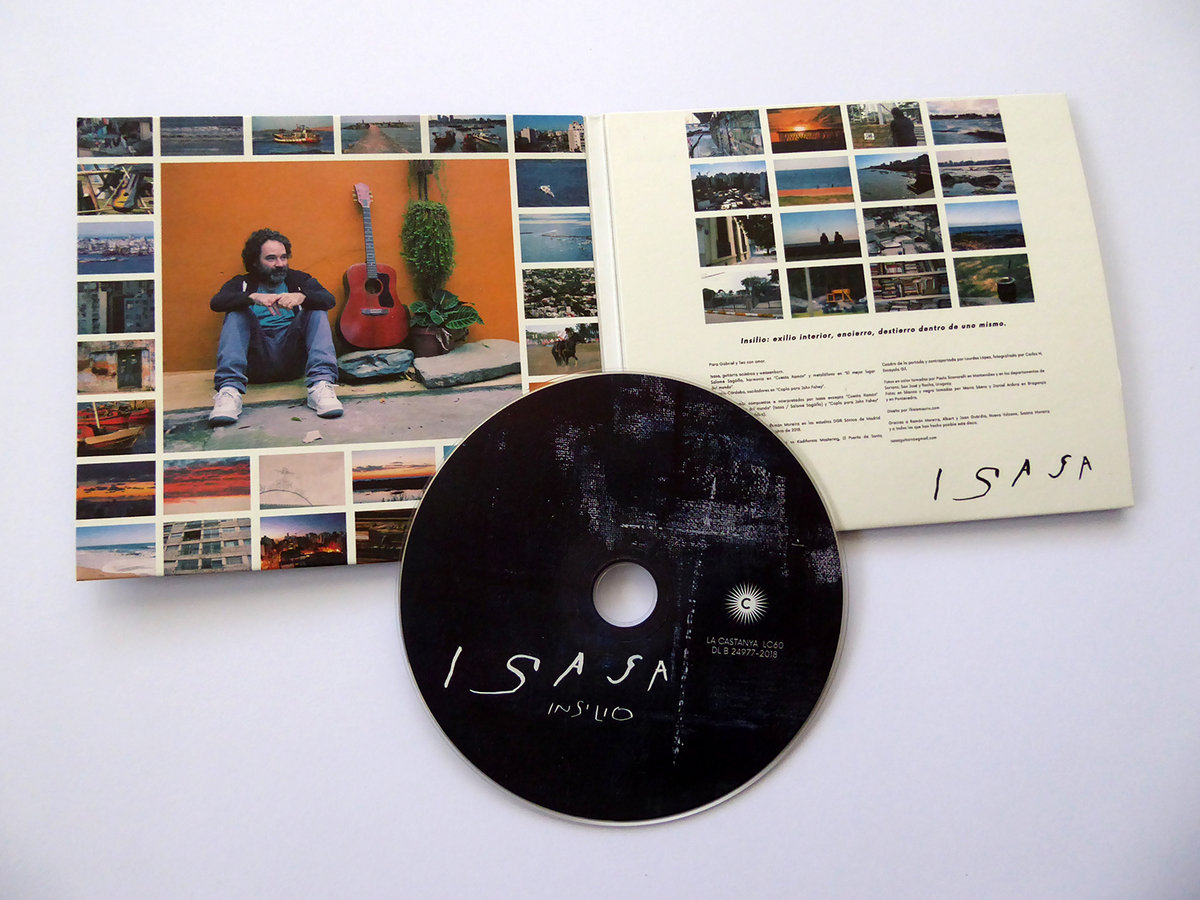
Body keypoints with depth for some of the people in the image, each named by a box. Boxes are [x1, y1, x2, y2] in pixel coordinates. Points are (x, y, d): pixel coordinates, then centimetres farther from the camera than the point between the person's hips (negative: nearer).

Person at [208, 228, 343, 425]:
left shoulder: (299, 280, 19)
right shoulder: (242, 284, 18)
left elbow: (328, 299, -2)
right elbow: (216, 302, -5)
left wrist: (301, 297, -23)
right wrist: (254, 297, -22)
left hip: (293, 358, 0)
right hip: (256, 361, 0)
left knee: (317, 311, -15)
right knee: (236, 313, -18)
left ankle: (321, 384, -38)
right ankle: (229, 390, -39)